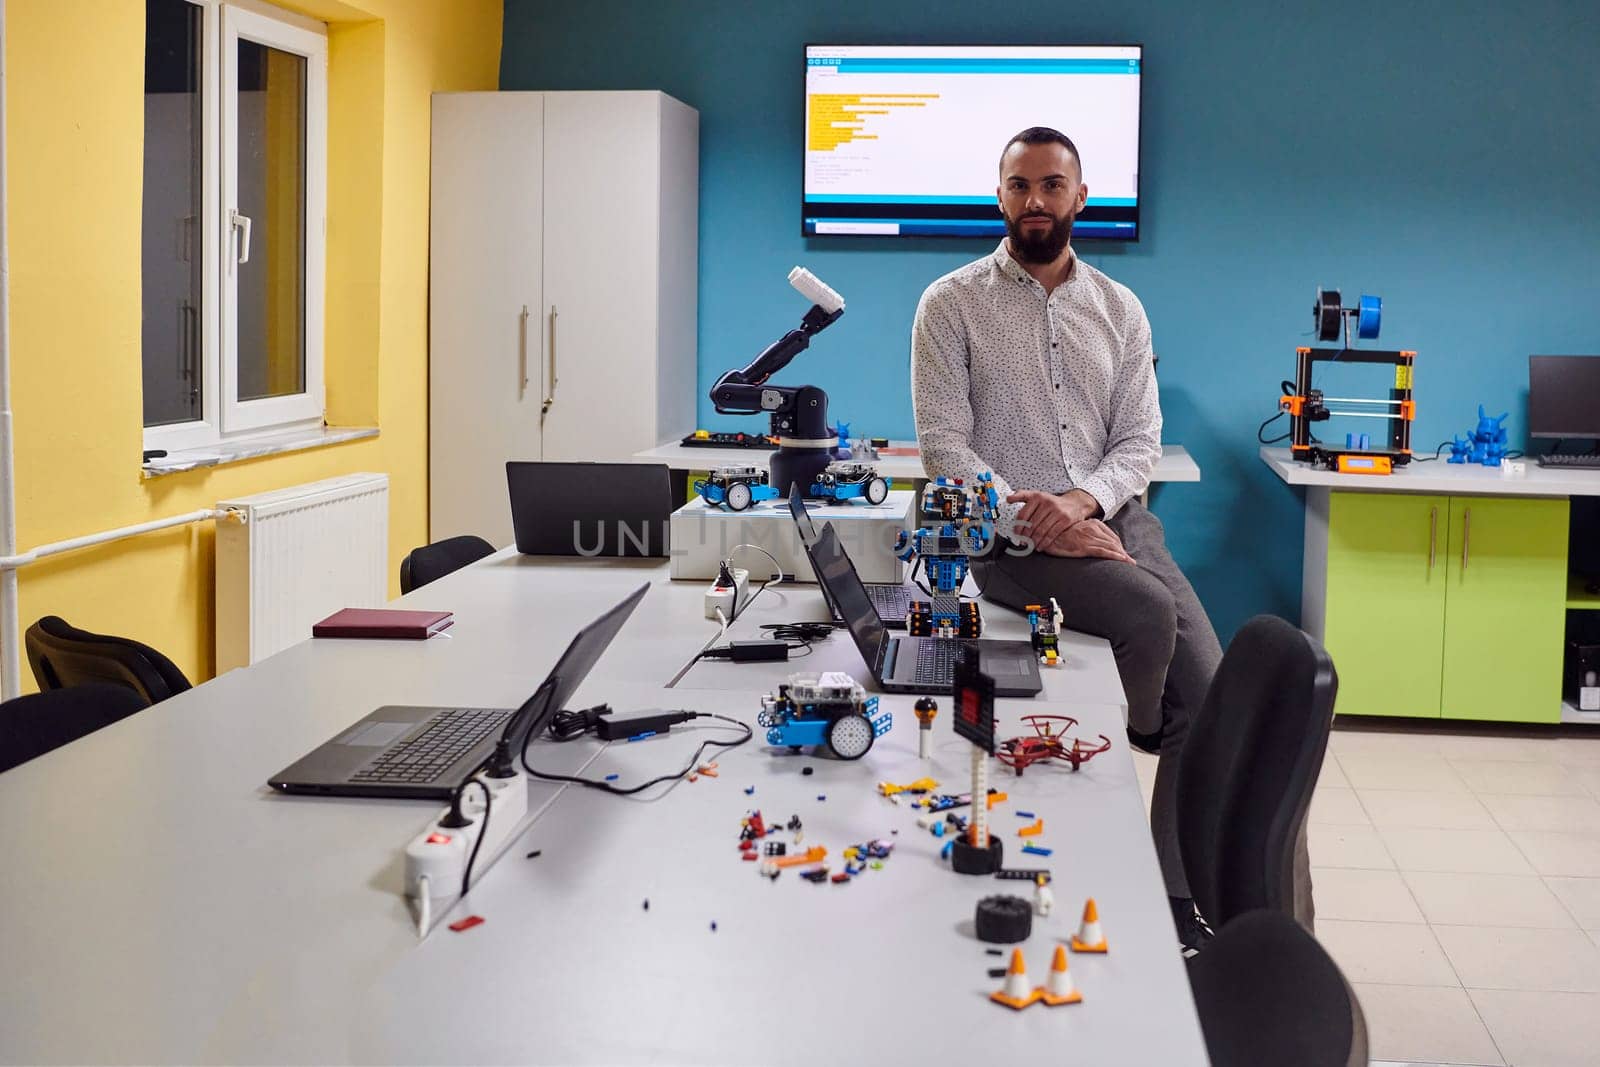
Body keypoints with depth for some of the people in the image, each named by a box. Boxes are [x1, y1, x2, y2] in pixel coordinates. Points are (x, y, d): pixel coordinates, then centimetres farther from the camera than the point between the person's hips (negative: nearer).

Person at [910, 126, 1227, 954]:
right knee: (1151, 610, -31)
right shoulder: (953, 304, 1)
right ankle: (1138, 753, -1)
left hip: (1110, 515, 4)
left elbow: (1140, 437, 8)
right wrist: (1037, 530, -18)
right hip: (1008, 536, -4)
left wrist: (1084, 499, -14)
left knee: (1208, 686, -16)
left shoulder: (1119, 310, 13)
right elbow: (944, 447, -6)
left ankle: (1178, 902, -6)